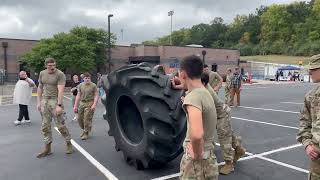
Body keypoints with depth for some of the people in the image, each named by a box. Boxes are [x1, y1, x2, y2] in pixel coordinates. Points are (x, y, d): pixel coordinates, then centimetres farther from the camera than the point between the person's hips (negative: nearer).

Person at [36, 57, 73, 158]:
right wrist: (39, 102, 11)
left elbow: (61, 90, -18)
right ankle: (47, 149, 16)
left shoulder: (60, 74, -11)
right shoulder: (42, 73, 8)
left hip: (55, 101, -6)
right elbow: (40, 88, 16)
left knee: (60, 125, -4)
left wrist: (59, 105, -24)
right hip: (45, 101, 6)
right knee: (45, 126, 7)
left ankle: (69, 144, 15)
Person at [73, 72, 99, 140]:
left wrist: (94, 104, -16)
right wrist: (75, 106, 10)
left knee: (87, 119, -4)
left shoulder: (93, 86, -4)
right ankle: (84, 130, 31)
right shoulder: (80, 85, 9)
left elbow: (96, 95, -6)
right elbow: (78, 96, 12)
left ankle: (86, 133, 10)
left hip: (89, 104, -5)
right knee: (79, 118, 8)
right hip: (82, 103, 5)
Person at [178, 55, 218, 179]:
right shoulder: (205, 93, 4)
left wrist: (197, 154, -24)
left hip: (197, 163, -8)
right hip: (208, 156, 8)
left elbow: (196, 134, -41)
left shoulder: (193, 97, -25)